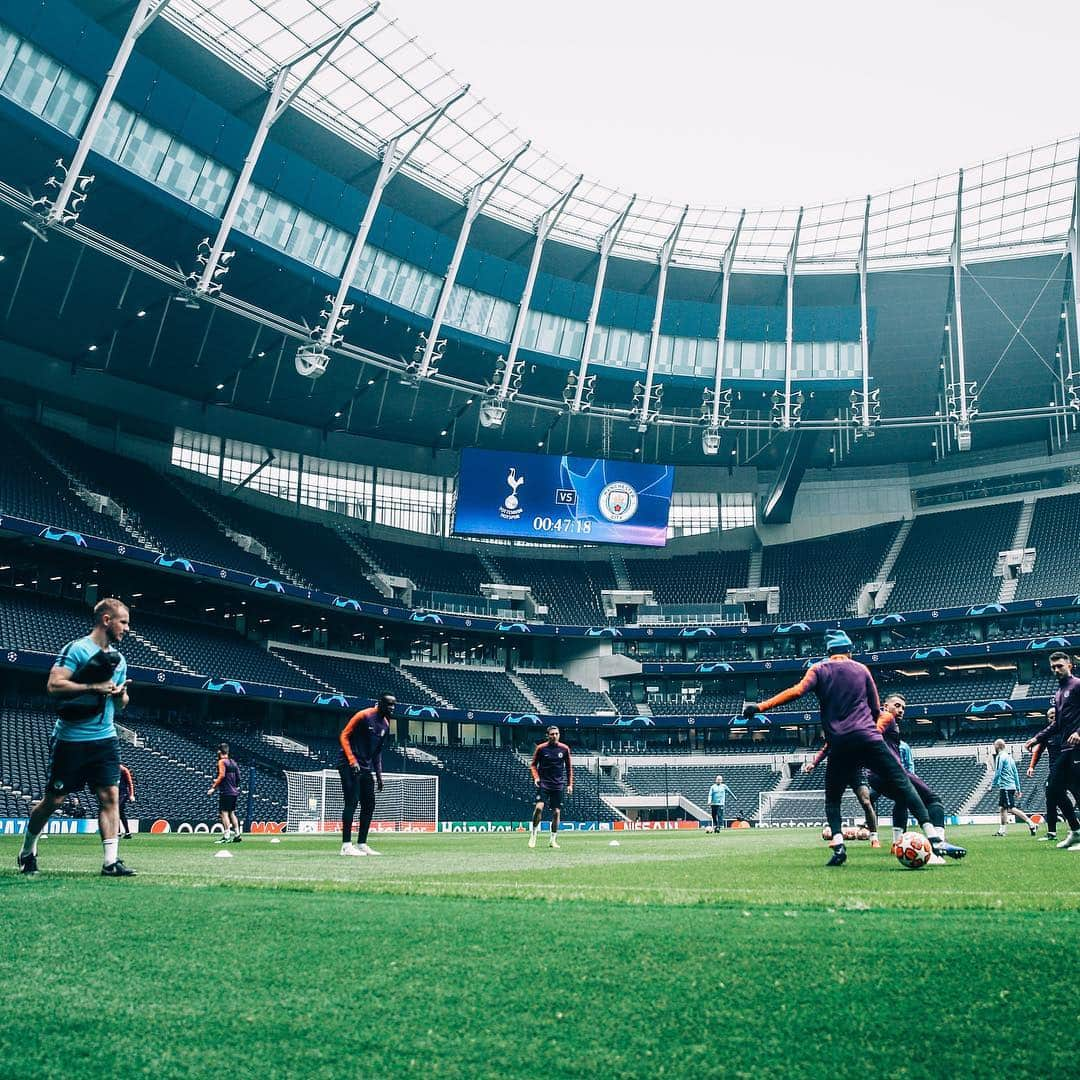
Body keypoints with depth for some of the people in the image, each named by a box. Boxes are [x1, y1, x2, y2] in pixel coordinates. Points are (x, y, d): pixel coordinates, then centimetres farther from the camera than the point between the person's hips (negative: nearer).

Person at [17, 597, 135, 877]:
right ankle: (27, 849, 30)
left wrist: (120, 693, -2)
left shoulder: (118, 659, 14)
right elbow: (53, 686, -18)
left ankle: (111, 861, -7)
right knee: (53, 799, 7)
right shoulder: (76, 649, -8)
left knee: (110, 796, -6)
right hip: (70, 739, -5)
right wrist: (94, 687, -20)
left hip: (105, 739, 5)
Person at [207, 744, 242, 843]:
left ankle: (227, 836, -14)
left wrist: (213, 787, -18)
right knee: (232, 813, 14)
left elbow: (222, 775, -19)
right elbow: (238, 778, 17)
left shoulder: (222, 761, -7)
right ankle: (237, 833, 11)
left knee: (224, 812, -7)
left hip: (225, 791, -8)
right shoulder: (233, 762, 15)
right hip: (234, 792, 8)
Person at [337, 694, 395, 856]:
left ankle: (361, 844, 14)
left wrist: (379, 775, 15)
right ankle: (346, 845, -11)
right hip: (349, 765, -8)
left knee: (369, 805, 6)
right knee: (352, 801, -13)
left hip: (366, 768, 8)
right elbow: (344, 736, -12)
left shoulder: (385, 725, 12)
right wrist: (352, 761, -20)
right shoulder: (364, 716, -12)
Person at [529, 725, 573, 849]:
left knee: (557, 812, 1)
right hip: (543, 783, -2)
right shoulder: (541, 748, -1)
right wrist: (536, 777, -8)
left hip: (558, 785, 2)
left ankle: (554, 840, 12)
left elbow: (569, 767, 12)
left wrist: (570, 784, 8)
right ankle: (533, 834, -3)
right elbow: (533, 764, 8)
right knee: (539, 807, -19)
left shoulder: (564, 749, 4)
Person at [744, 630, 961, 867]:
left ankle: (838, 845, -6)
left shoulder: (819, 670, 11)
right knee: (904, 785, 0)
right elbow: (876, 709, 16)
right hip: (869, 739, 0)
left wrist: (760, 706, -9)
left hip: (839, 745, 0)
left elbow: (797, 691, -8)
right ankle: (936, 840, -12)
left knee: (832, 799, 16)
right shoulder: (861, 669, 15)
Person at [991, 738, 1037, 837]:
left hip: (1005, 787, -9)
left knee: (1012, 808, -11)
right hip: (1012, 787, 9)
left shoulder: (1000, 757, -8)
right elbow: (1016, 774, 19)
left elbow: (997, 773, -15)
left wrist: (993, 785, -5)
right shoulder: (1009, 757, 18)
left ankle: (1031, 824, -16)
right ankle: (1002, 830, 12)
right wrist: (1018, 789, 21)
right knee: (1002, 808, 11)